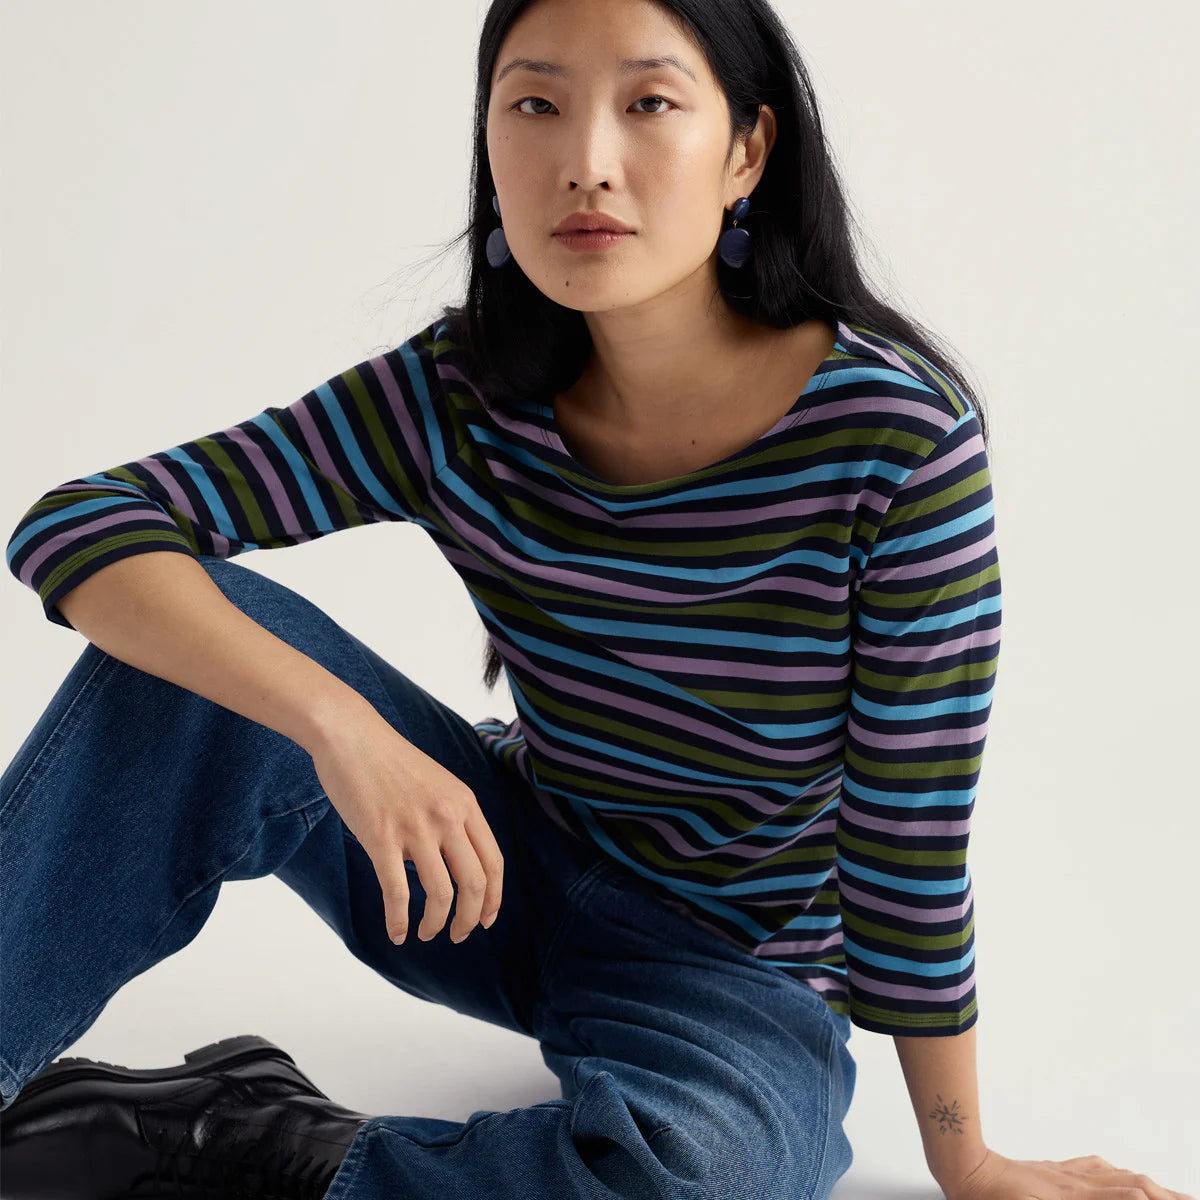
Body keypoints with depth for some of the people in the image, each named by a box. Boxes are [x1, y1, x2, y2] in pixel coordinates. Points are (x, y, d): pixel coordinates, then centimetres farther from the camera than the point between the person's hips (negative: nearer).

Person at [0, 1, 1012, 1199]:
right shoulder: (460, 402, -14)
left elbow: (909, 854, -16)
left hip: (736, 977, -2)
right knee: (198, 638, -19)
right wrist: (334, 718, -34)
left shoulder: (899, 440, -23)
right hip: (502, 884, 3)